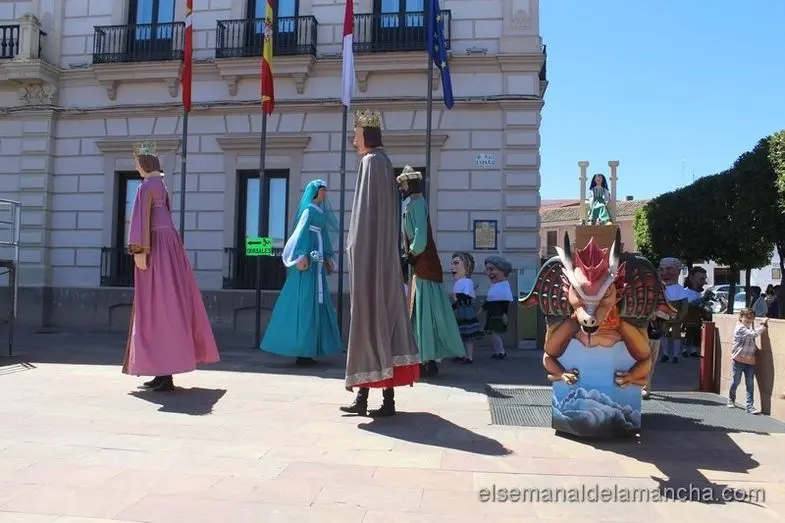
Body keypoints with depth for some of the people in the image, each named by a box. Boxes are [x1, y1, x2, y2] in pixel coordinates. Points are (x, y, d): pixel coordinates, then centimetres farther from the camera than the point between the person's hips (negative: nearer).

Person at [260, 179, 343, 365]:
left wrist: (328, 258, 18)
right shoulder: (309, 210, -6)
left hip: (317, 263, 9)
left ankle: (306, 351, 15)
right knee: (305, 304, -7)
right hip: (308, 262, -9)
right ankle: (302, 352, -3)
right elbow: (301, 232, -16)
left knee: (315, 304, 9)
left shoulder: (320, 211, 18)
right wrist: (302, 256, -26)